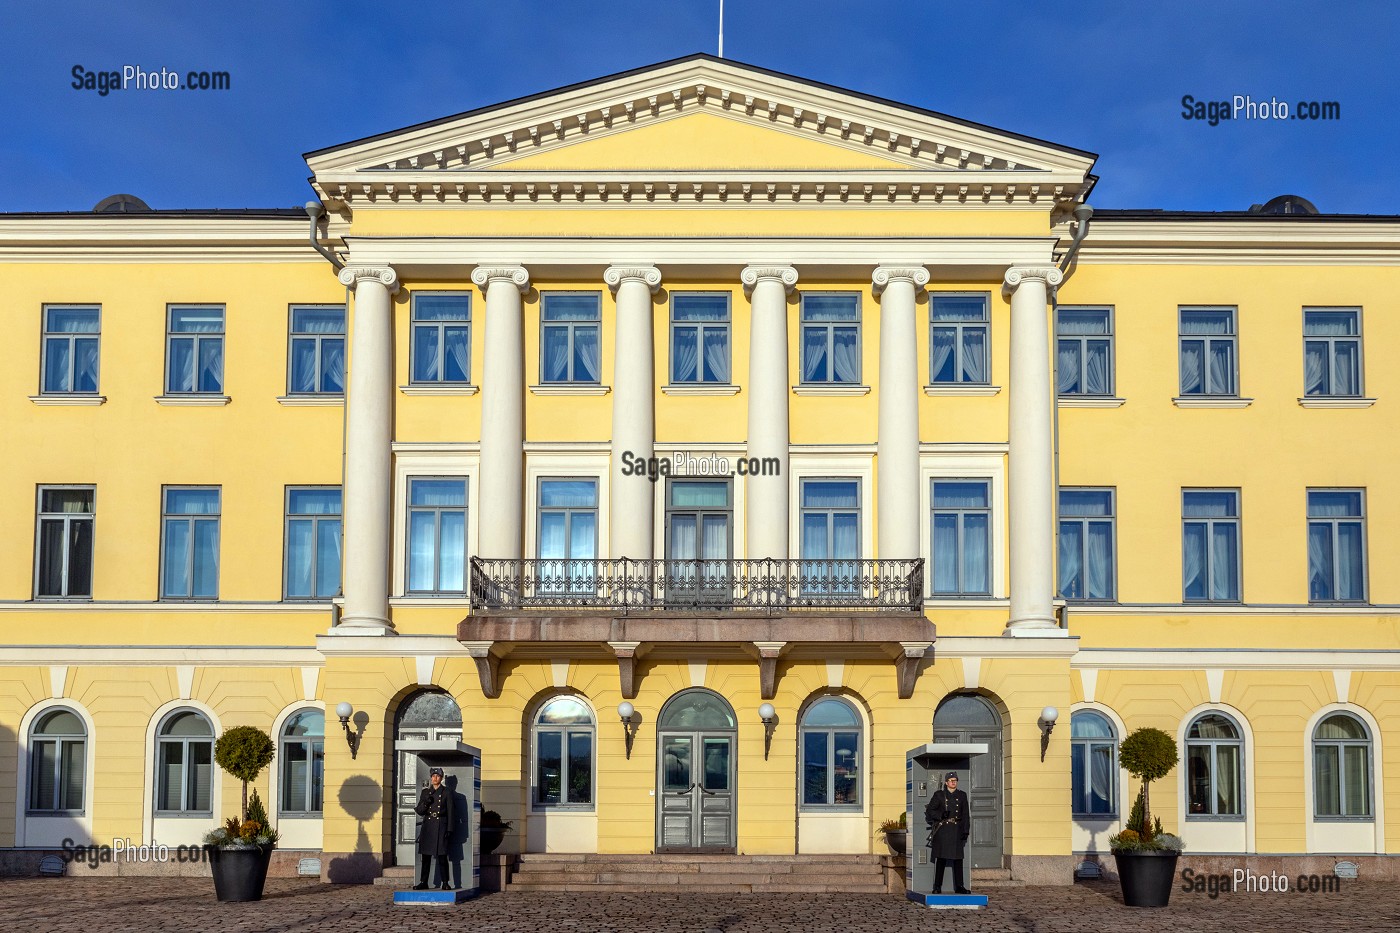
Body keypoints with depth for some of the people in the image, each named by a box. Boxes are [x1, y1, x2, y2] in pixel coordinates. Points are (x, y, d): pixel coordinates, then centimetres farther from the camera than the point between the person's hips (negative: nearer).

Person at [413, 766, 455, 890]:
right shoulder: (425, 792, 11)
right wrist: (425, 803, -12)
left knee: (442, 856, -6)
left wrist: (449, 830, -7)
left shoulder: (447, 793, 2)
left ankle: (445, 883, -2)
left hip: (441, 827, -3)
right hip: (427, 827, 3)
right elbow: (419, 811, 9)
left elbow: (450, 813, 0)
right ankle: (423, 882, 10)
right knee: (425, 856, 4)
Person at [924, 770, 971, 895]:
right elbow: (929, 811, 2)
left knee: (958, 859, 1)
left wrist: (966, 831, 1)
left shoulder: (962, 796, 10)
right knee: (941, 859, -3)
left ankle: (959, 886, 7)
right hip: (942, 830, -2)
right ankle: (937, 887, 1)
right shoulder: (939, 795, 3)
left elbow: (966, 815, 10)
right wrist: (941, 815, -15)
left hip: (957, 830, 2)